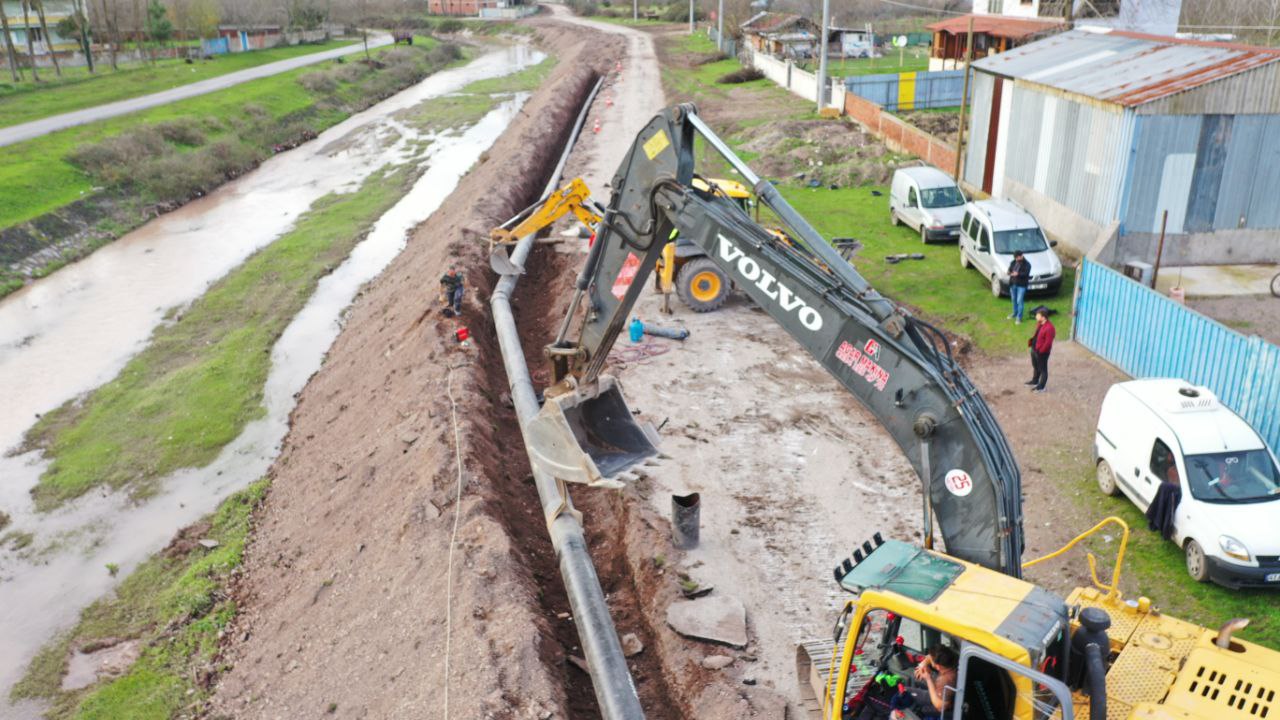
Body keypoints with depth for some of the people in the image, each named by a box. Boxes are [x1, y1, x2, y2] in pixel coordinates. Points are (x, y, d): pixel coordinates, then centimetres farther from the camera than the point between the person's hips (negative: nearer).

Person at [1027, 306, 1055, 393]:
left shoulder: (1049, 328, -29)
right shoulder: (1039, 324, 1)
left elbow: (1048, 342, -26)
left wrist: (1040, 351, -20)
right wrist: (1031, 343, 10)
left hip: (1042, 352, -9)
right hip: (1034, 349, 9)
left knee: (1042, 369, 8)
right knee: (1035, 367, 27)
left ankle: (1041, 387, 20)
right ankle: (1034, 381, 47)